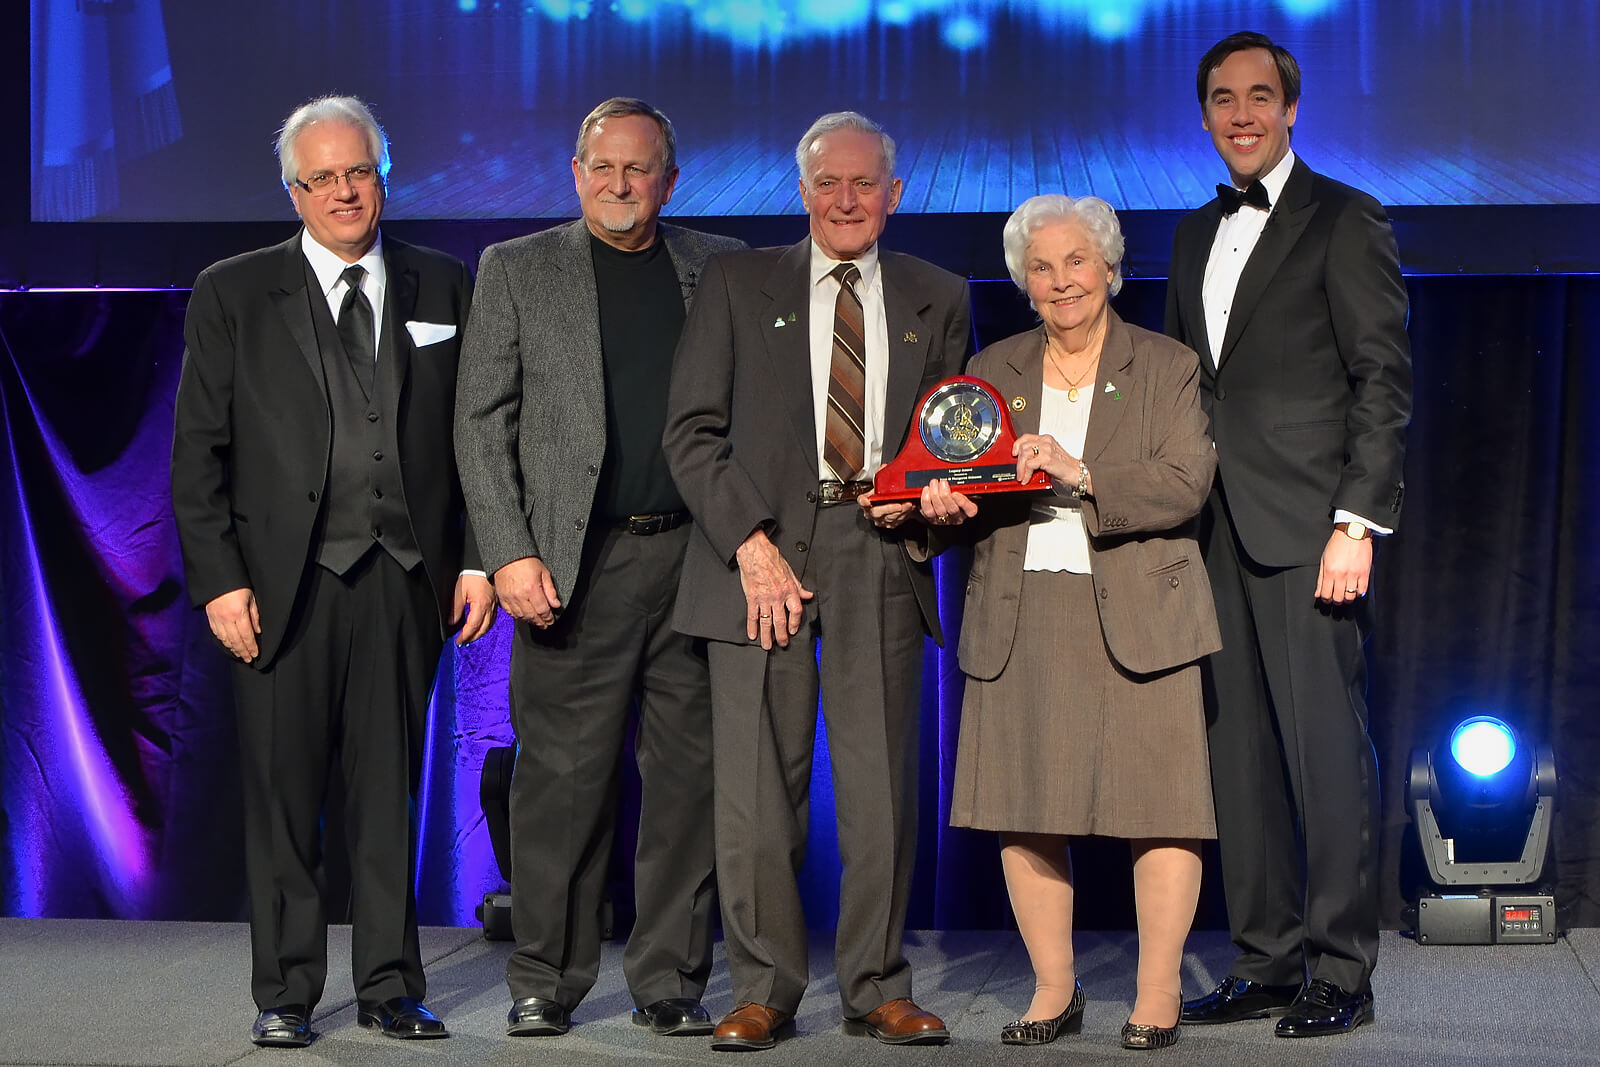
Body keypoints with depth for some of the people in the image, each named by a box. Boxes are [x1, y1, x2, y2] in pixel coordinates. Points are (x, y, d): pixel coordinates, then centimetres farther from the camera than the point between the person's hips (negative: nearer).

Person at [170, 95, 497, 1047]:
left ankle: (391, 986, 16)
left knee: (391, 790, 6)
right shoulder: (232, 294, 5)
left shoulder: (444, 288, 10)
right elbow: (199, 454, 3)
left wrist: (479, 559, 1)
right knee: (284, 794, 2)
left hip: (406, 577, 1)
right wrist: (219, 579, -6)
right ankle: (286, 994, 13)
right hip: (285, 581, -1)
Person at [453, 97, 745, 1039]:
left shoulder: (719, 268, 13)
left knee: (690, 775, 3)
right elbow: (481, 423, 3)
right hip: (578, 563, -2)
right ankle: (546, 982, 10)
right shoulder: (517, 270, 8)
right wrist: (511, 554, -7)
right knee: (565, 777, -1)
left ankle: (671, 980, 13)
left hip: (695, 557, 2)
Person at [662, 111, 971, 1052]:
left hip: (880, 551, 1)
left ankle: (879, 990, 11)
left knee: (882, 779, 0)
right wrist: (750, 544, -8)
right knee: (757, 781, -3)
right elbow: (692, 430, 3)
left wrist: (920, 496, -4)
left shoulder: (937, 299, 15)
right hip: (763, 544, -1)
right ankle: (764, 990, 7)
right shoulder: (739, 284, 9)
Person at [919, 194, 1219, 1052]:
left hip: (1134, 616, -3)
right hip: (1019, 618, 3)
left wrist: (1080, 475, -19)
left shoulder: (1168, 369, 5)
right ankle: (1053, 989, 15)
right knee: (1022, 807, 3)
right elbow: (954, 472, 15)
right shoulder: (992, 371, 15)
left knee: (1158, 803, -4)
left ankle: (1158, 995, 6)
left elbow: (1185, 486, -7)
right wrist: (945, 500, -8)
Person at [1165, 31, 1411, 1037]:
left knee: (1328, 748, -5)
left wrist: (1358, 523, -14)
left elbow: (1384, 380, -6)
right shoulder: (1197, 235, 19)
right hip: (1219, 535, 6)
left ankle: (1342, 972, 2)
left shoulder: (1345, 221, 0)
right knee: (1241, 753, 7)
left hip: (1308, 528, -6)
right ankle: (1268, 959, 15)